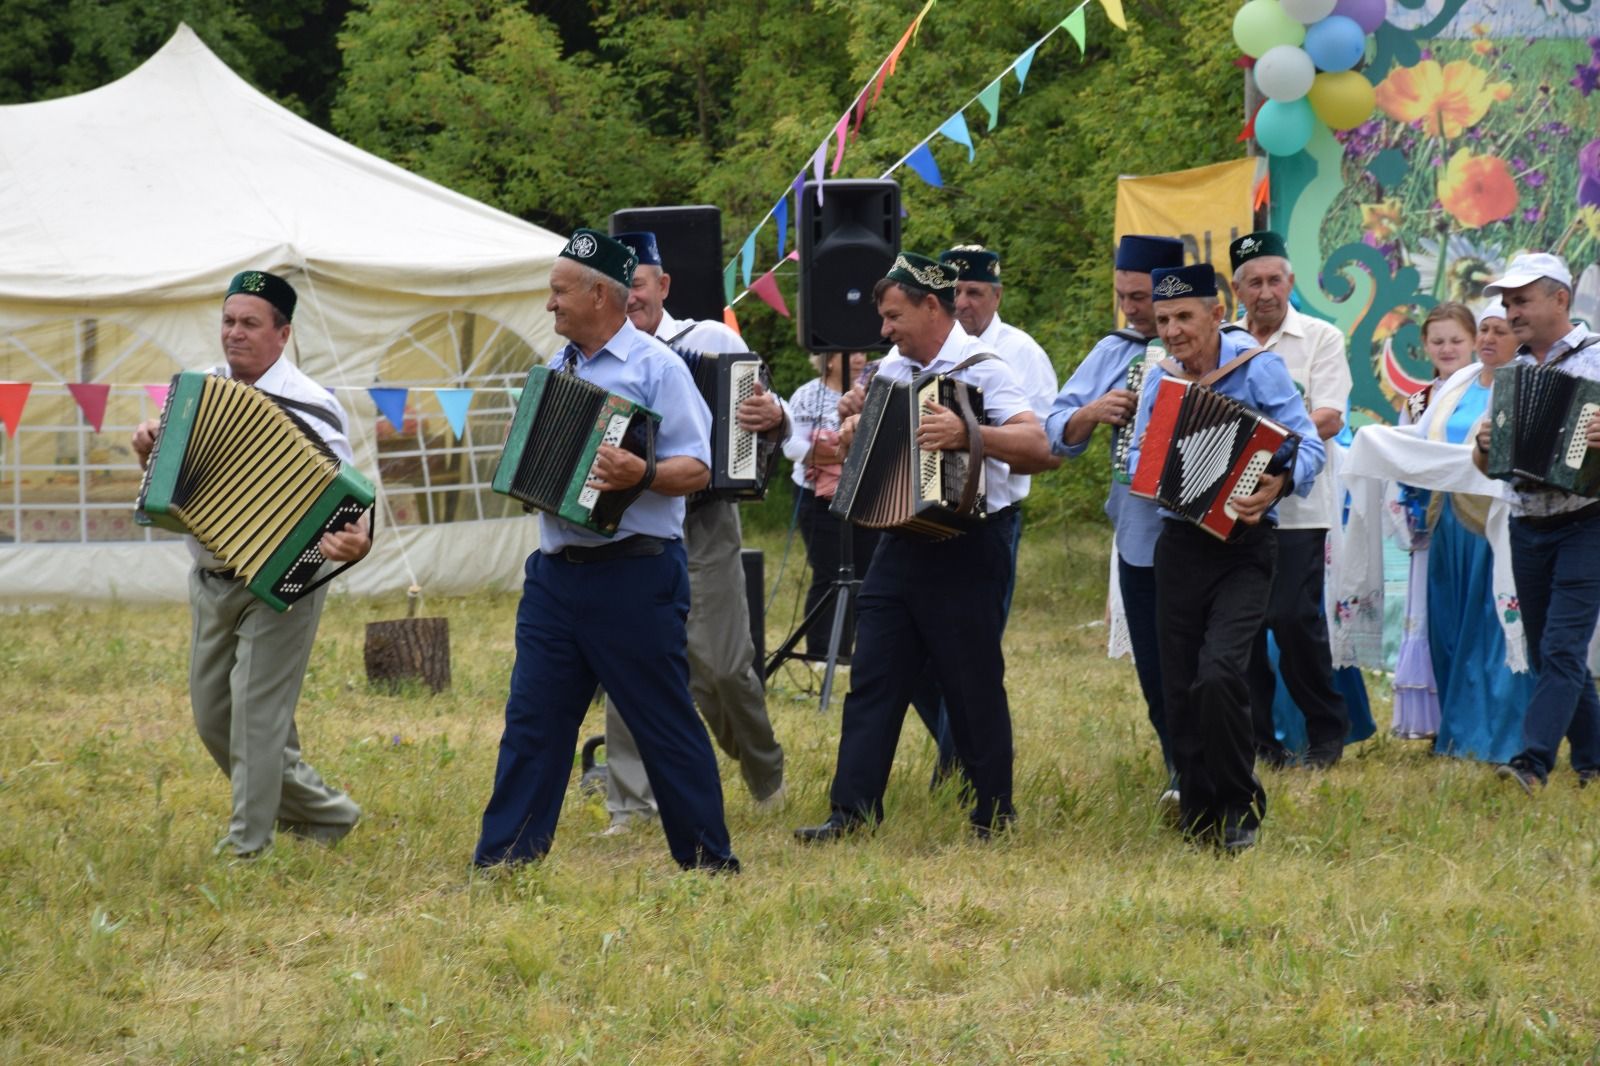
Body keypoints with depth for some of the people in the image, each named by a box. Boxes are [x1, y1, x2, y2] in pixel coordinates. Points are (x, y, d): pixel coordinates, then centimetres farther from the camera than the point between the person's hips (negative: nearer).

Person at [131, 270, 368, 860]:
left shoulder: (308, 407, -15)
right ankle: (322, 811, 25)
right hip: (212, 582, 8)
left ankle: (247, 844, -1)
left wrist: (356, 540, -43)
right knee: (212, 715, 12)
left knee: (257, 711, -10)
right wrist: (150, 448, -4)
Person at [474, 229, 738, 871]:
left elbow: (696, 468, -13)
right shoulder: (559, 367, 16)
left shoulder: (655, 366, -7)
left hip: (633, 573, -7)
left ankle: (707, 859, 8)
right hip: (556, 571, 7)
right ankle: (503, 857, 8)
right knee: (533, 717, 5)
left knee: (665, 722, 0)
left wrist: (640, 475, -30)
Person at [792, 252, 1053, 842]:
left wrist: (967, 433, -38)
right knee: (872, 678, 2)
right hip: (902, 544, 7)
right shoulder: (894, 368, 11)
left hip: (966, 547, -7)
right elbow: (860, 436, 26)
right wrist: (851, 418, 3)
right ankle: (853, 809, 3)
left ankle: (994, 817, 11)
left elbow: (1038, 449, -24)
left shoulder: (981, 370, -12)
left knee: (973, 684, 1)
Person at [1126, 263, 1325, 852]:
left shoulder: (1257, 367, -8)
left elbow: (1308, 445, -11)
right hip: (1179, 544, 5)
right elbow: (1138, 459, 16)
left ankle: (1241, 807, -6)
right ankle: (1198, 819, 18)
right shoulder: (1160, 379, 7)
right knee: (1180, 688, 6)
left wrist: (1279, 483, -31)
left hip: (1243, 546, -5)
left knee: (1219, 674, -21)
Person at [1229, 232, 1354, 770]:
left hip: (1296, 507, -4)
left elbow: (1330, 418, -7)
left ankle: (1327, 730, 6)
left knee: (1294, 615, -10)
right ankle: (1255, 738, 10)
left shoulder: (1320, 338, 3)